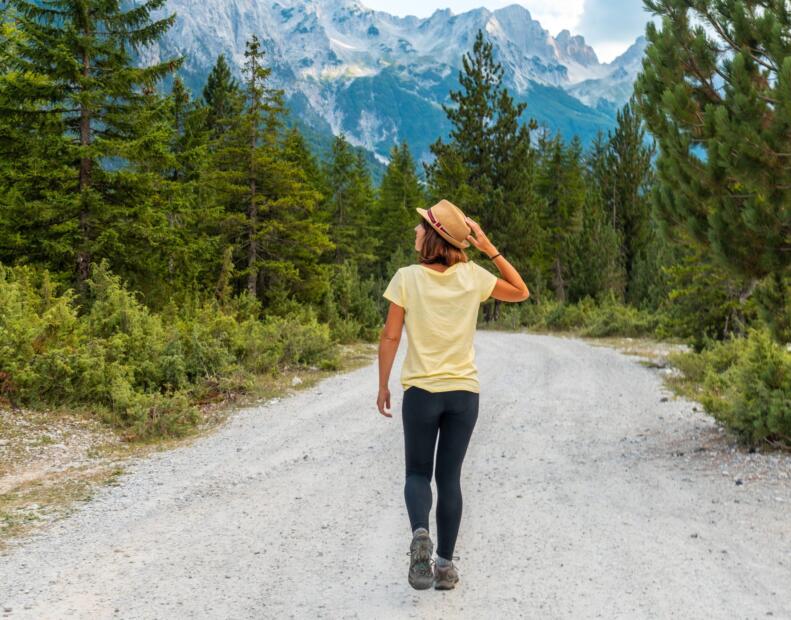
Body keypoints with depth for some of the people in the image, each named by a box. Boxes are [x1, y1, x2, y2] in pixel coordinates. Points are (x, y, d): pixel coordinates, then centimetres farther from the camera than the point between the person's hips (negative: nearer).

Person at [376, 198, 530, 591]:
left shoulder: (407, 278, -8)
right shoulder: (472, 276, -3)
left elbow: (390, 337, -7)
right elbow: (520, 292, 12)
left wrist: (383, 386, 4)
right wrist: (489, 249, 5)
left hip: (421, 390, -2)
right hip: (464, 392, 2)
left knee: (417, 473, 13)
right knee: (449, 477, 12)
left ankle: (420, 534, -16)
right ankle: (445, 565, 14)